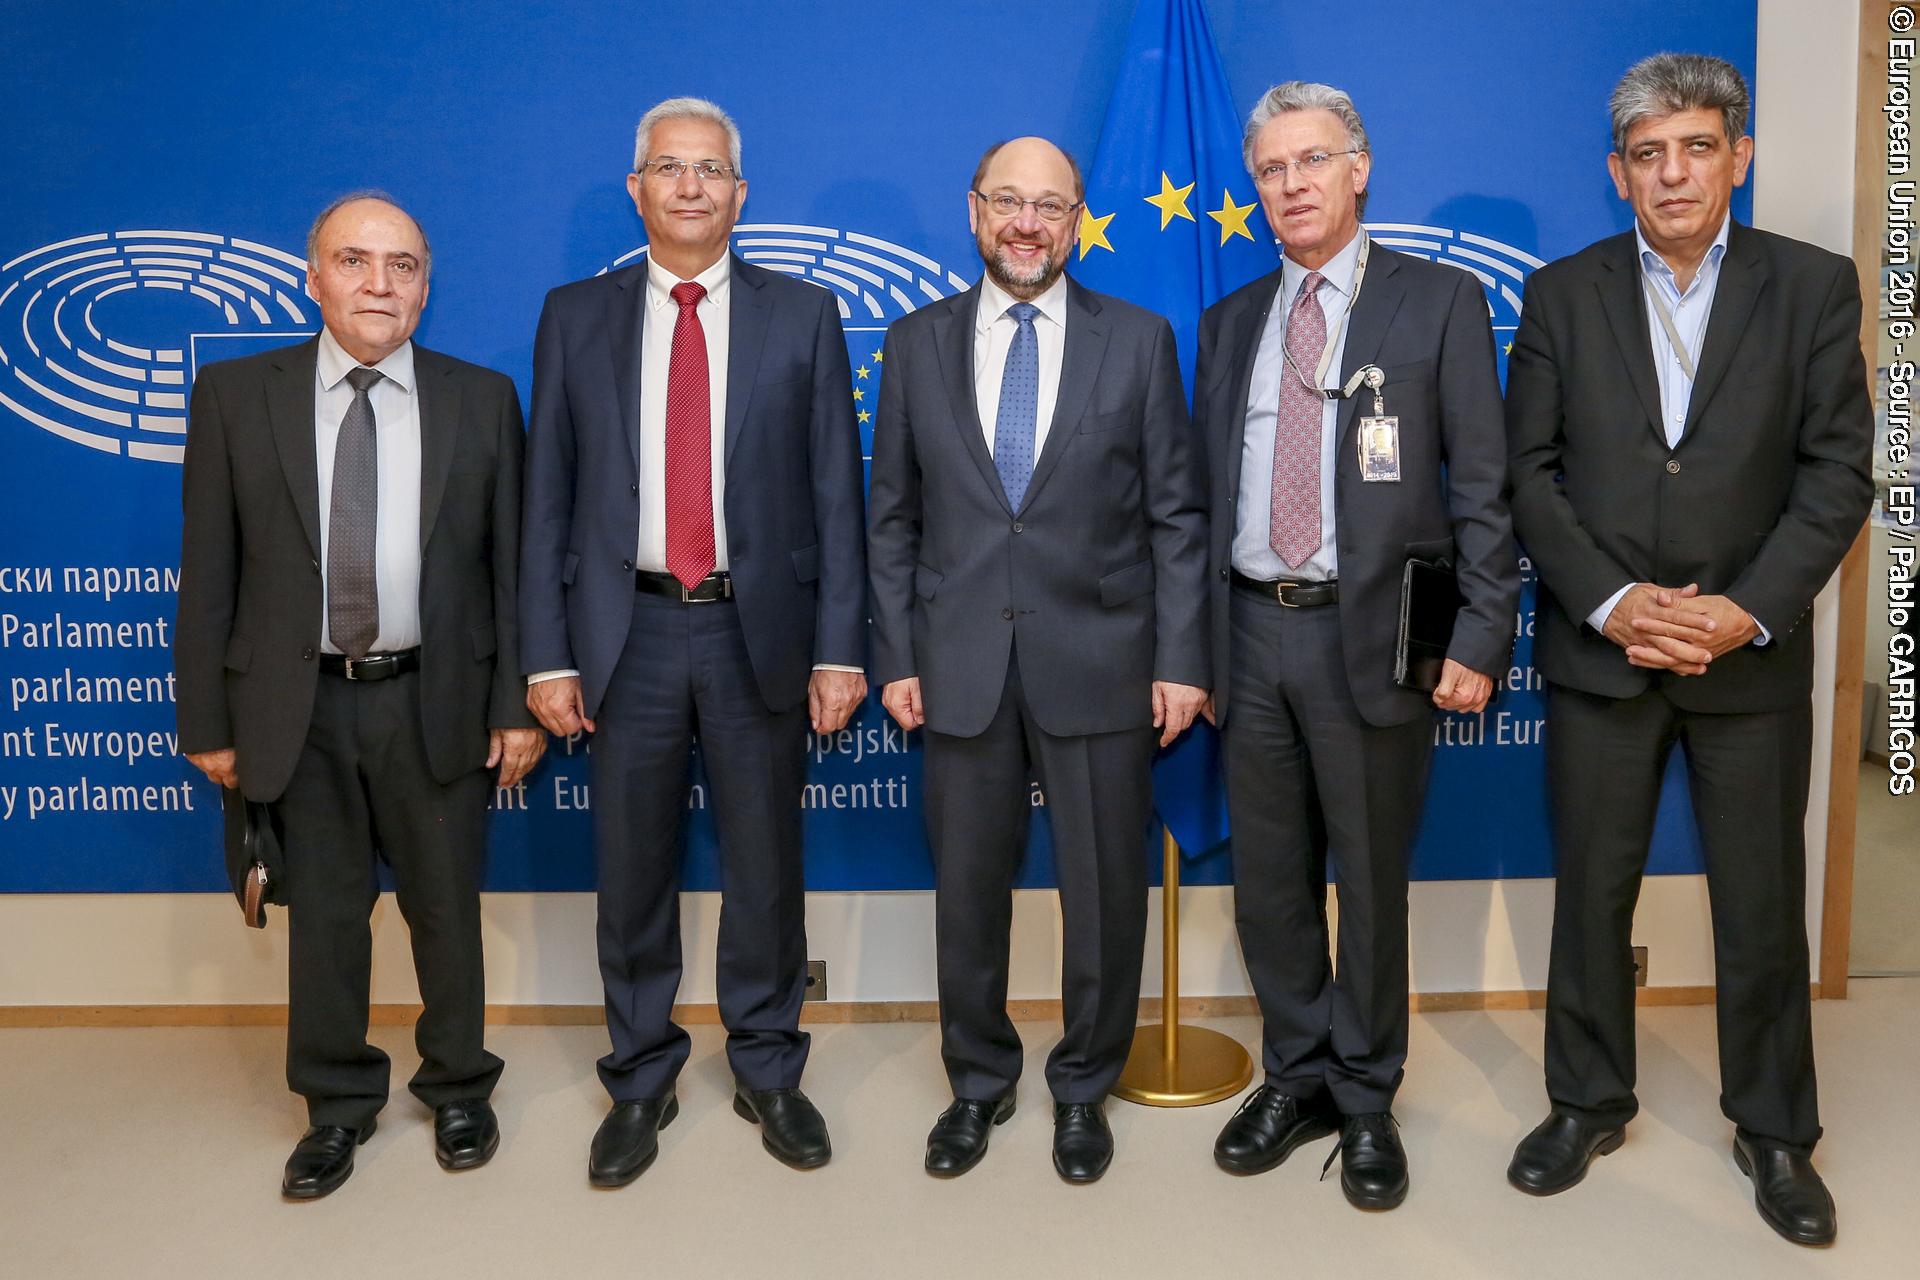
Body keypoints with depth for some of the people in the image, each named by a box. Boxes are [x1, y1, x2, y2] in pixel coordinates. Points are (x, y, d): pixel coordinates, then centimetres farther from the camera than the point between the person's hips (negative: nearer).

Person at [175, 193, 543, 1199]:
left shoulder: (482, 400, 0)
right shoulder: (235, 395, 0)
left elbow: (510, 563, 0)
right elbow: (209, 570, 0)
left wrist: (518, 703, -3)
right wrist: (207, 721, -1)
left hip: (437, 702, 0)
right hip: (299, 707, 1)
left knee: (447, 910, 13)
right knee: (322, 915, 13)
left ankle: (457, 1089, 35)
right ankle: (337, 1104, 34)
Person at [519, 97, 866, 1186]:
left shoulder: (805, 316, 4)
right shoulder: (576, 317, 6)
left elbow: (836, 494, 1)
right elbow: (548, 497, 4)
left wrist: (840, 648, -5)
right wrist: (547, 653, -1)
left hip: (760, 630, 0)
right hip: (628, 632, 1)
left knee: (766, 868, 10)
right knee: (633, 873, 10)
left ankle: (770, 1072, 30)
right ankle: (642, 1083, 29)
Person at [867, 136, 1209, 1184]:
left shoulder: (1139, 341, 3)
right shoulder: (916, 343, 6)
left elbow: (1175, 515, 2)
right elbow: (893, 518, 7)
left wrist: (1180, 659, -4)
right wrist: (895, 656, 2)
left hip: (1100, 662, -1)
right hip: (959, 665, 1)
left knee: (1104, 892, 8)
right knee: (967, 889, 12)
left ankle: (1083, 1088, 31)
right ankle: (979, 1082, 34)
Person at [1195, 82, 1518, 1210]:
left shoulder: (1441, 302, 0)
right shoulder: (1230, 323, 13)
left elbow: (1484, 488, -4)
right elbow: (1206, 493, 13)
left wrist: (1480, 638, -12)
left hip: (1373, 636, -4)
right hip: (1250, 633, 4)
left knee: (1372, 882, 7)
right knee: (1268, 881, 13)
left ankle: (1365, 1097, 26)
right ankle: (1298, 1076, 31)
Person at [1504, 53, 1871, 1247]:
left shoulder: (1816, 286, 1)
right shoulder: (1562, 293, 3)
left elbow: (1839, 472, -3)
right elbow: (1530, 471, -1)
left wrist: (1749, 611, -14)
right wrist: (1611, 603, -12)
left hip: (1753, 655, 0)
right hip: (1600, 650, 1)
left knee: (1763, 906, 9)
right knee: (1593, 892, 10)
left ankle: (1775, 1131, 29)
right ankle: (1590, 1103, 28)